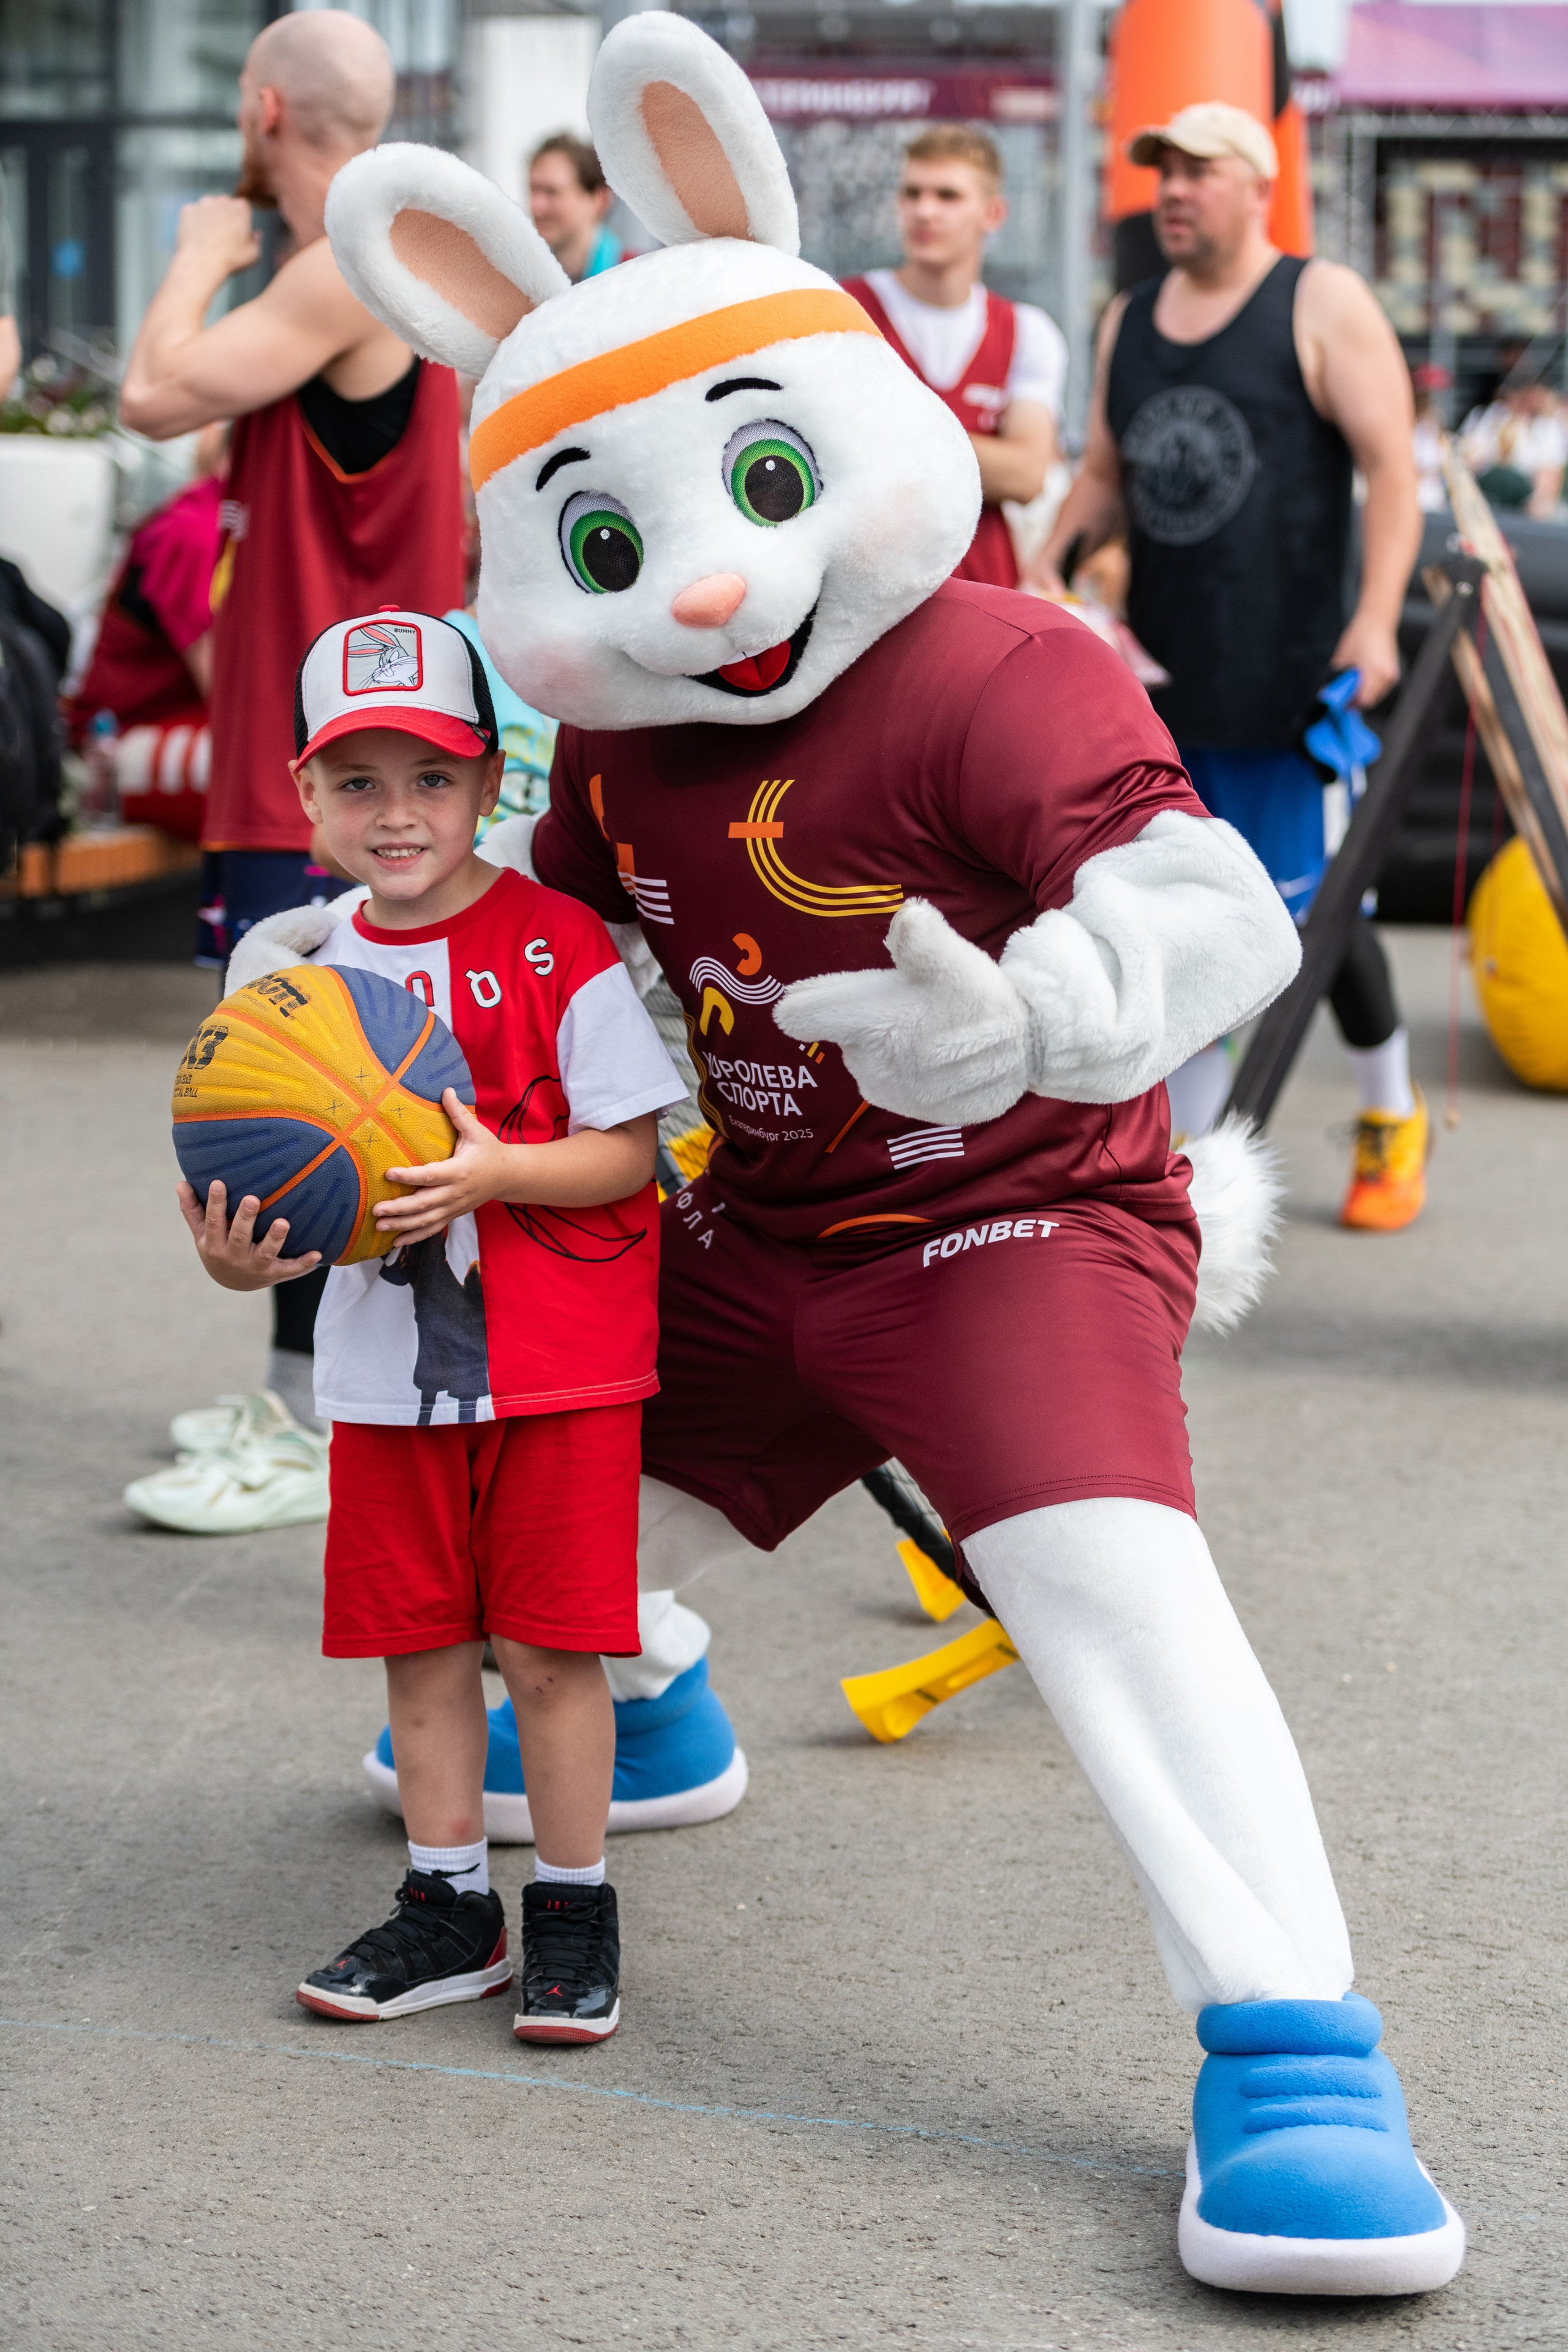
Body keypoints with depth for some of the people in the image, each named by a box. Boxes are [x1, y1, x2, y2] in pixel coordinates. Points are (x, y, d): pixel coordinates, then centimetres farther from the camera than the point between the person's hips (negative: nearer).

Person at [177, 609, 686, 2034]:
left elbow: (627, 1151, -10)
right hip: (389, 1373, 5)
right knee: (421, 1646, 10)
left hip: (558, 1363, -5)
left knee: (547, 1646, 0)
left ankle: (575, 1914, 14)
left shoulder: (557, 947, -9)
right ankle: (451, 1909, 23)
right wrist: (244, 1257, -10)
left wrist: (497, 1170, -25)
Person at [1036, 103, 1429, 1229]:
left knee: (1314, 905, -1)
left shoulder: (1324, 306, -3)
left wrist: (1376, 621, -19)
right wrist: (1048, 573, 5)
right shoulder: (1128, 323, 15)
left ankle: (1393, 1117, 20)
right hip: (1155, 673, 5)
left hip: (1284, 677, -5)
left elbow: (1393, 469, -8)